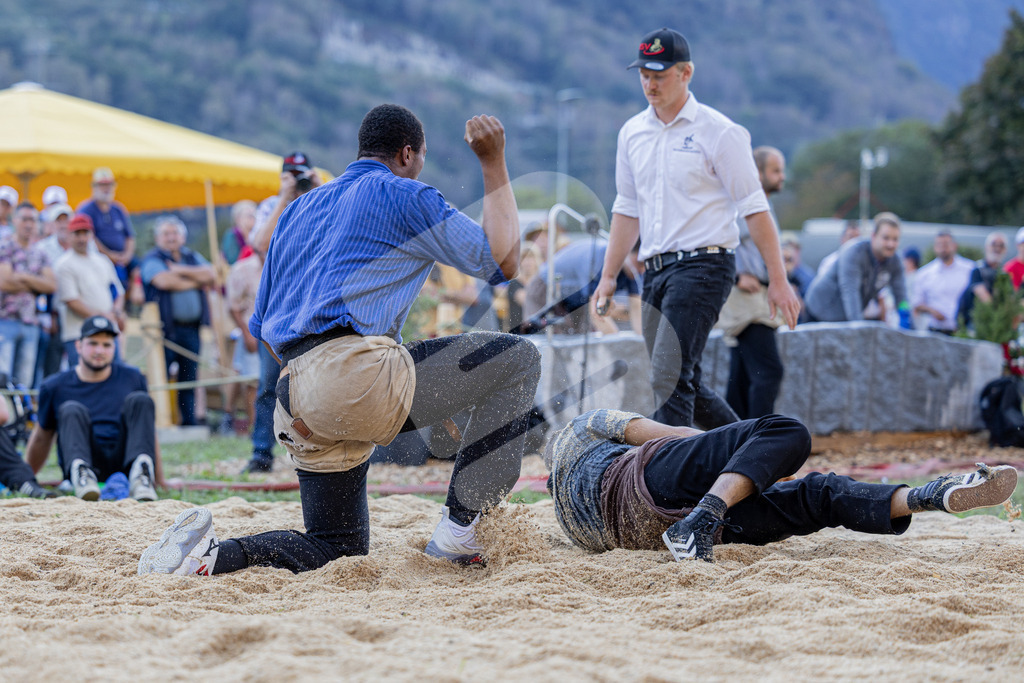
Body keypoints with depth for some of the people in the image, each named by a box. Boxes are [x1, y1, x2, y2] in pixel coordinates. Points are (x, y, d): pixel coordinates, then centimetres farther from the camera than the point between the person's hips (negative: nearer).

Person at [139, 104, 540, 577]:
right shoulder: (403, 196, 7)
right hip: (358, 374, -8)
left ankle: (213, 554, -4)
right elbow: (501, 261, 6)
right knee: (518, 360, 2)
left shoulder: (301, 208, 29)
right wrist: (494, 164, 13)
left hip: (294, 398, 8)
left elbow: (262, 326, 28)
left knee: (335, 550, 20)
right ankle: (459, 528, -5)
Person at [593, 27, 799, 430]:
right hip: (655, 271, 7)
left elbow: (754, 208, -6)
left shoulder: (718, 132, -5)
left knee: (669, 377, -18)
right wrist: (608, 275, 15)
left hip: (703, 265, -7)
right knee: (684, 382, 11)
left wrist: (778, 280, -9)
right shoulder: (633, 133, 13)